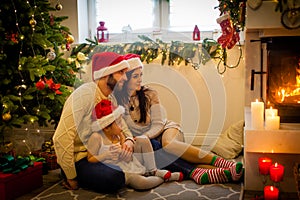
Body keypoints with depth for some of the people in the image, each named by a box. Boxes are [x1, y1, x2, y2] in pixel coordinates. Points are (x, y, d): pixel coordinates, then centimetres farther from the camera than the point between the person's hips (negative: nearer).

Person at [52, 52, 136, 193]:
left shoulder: (110, 98, 5)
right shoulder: (85, 94, -23)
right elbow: (61, 138, -28)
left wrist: (129, 140, -16)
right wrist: (71, 178, -20)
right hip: (78, 159, -8)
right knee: (115, 179, -30)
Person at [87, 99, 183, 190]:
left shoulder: (117, 134, 1)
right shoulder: (96, 137, -19)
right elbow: (89, 160, -16)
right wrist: (106, 155, -27)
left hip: (129, 163, 7)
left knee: (142, 140, -4)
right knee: (141, 182, -34)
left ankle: (152, 171, 1)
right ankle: (164, 178, -4)